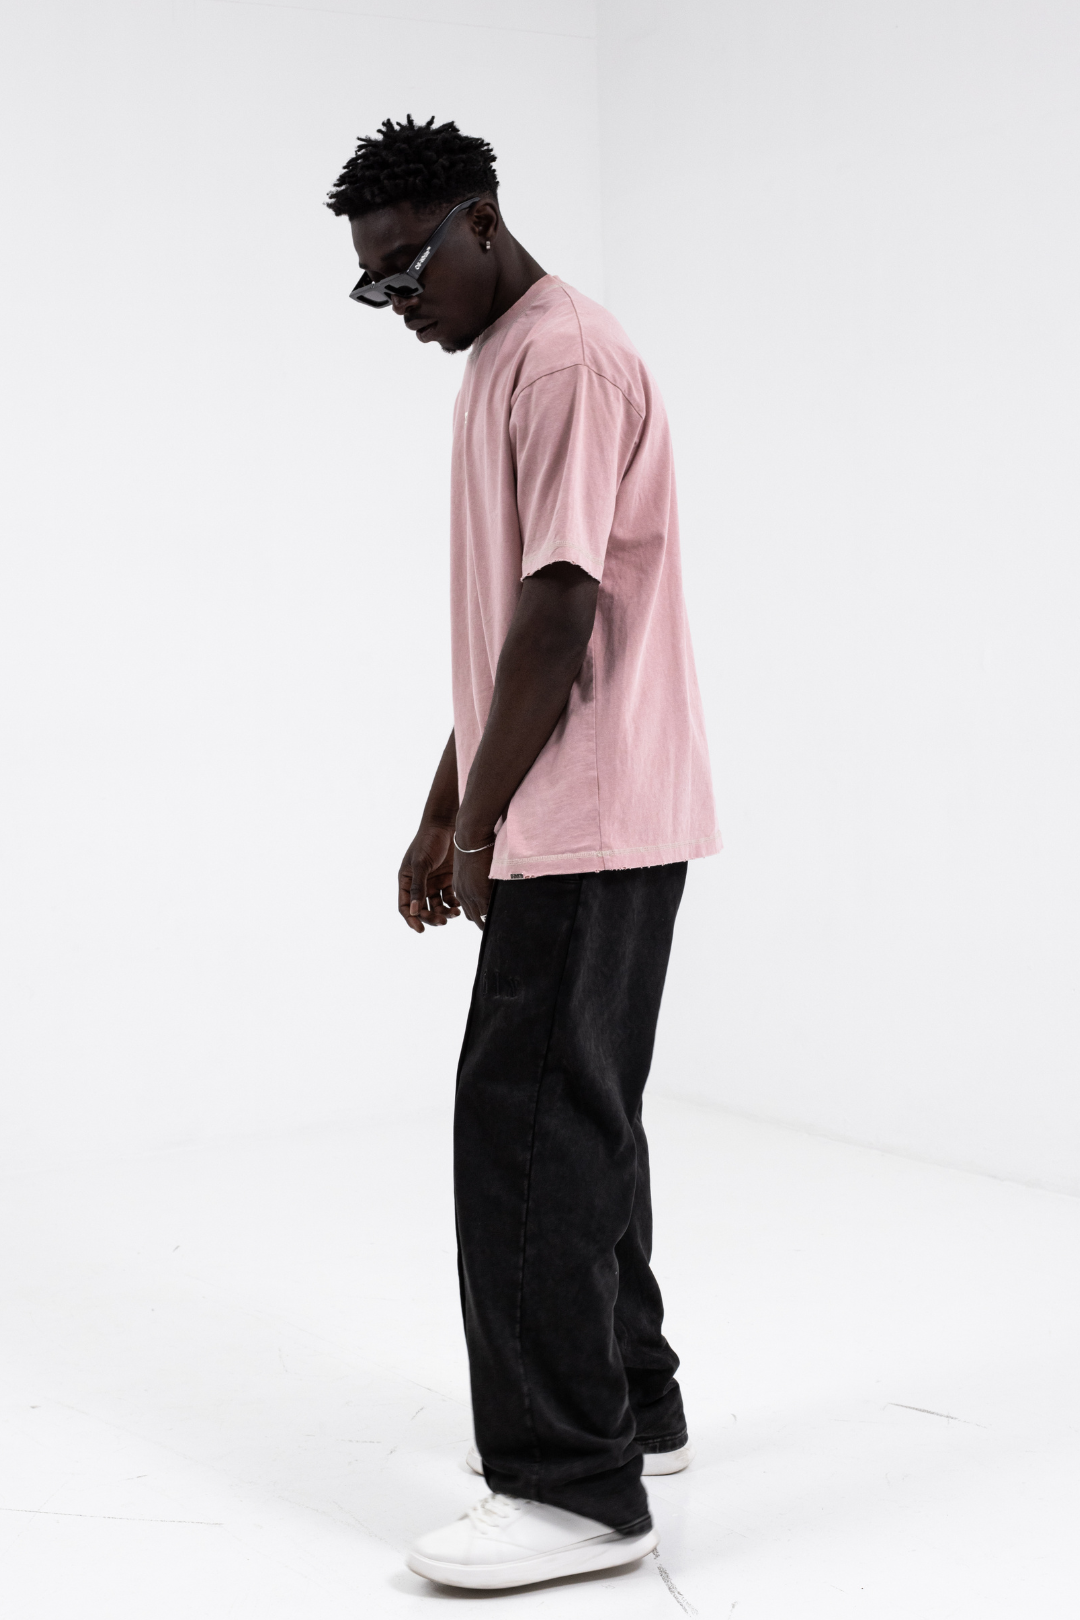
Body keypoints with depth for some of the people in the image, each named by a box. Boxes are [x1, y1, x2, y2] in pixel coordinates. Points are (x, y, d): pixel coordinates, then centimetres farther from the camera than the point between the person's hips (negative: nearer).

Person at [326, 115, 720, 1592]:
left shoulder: (566, 361, -14)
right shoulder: (498, 366, 19)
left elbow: (561, 610, -21)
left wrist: (478, 821, -16)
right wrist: (443, 815, 19)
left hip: (586, 826, -10)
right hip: (562, 826, 10)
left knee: (528, 1131, -9)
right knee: (579, 1122, 16)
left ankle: (576, 1486, -3)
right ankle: (631, 1405, 28)